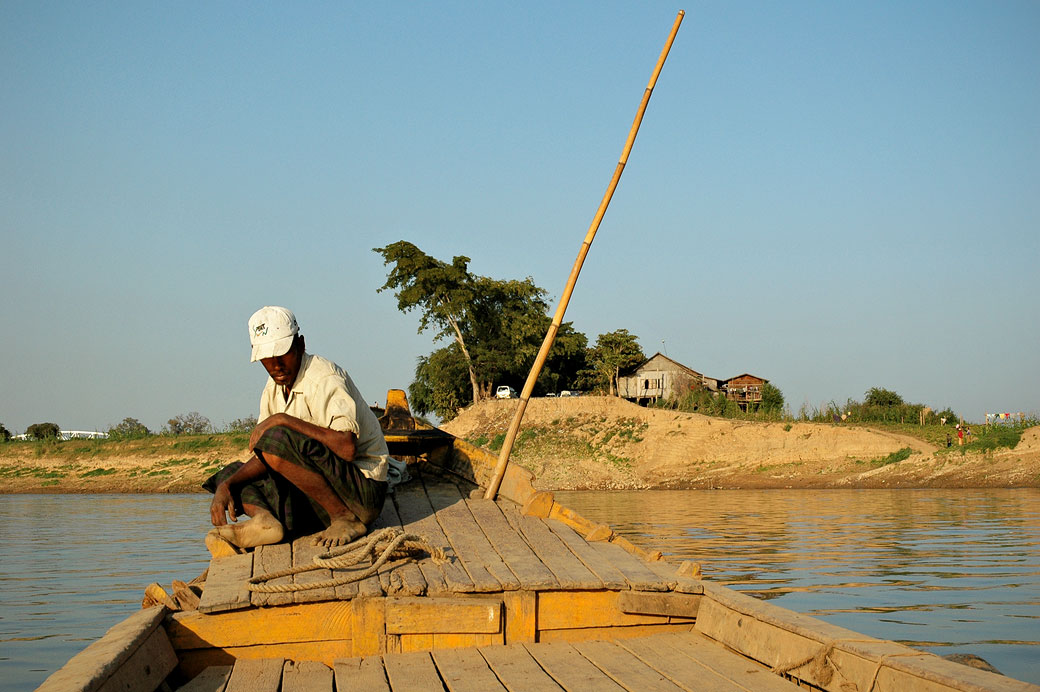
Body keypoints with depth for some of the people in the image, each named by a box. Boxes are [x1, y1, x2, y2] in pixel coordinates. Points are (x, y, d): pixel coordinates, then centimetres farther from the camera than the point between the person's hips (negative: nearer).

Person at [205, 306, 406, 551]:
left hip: (363, 487, -9)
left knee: (278, 439, -29)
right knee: (229, 475, 9)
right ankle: (265, 519, -22)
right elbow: (264, 459, 11)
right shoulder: (274, 389, 11)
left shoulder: (325, 379, -16)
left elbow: (347, 448, -30)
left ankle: (346, 519, -20)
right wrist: (226, 486, -8)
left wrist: (283, 420, -26)